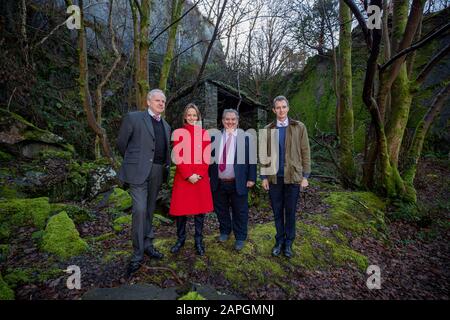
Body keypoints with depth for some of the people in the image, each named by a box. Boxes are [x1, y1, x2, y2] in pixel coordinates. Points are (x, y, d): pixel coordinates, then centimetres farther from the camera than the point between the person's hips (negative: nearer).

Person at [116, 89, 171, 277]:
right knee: (140, 210, -9)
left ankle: (147, 245, 28)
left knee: (150, 210, 14)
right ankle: (137, 255, 3)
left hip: (157, 172, 6)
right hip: (139, 171, -5)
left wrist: (166, 166, 12)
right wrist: (133, 161, 11)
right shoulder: (133, 118, -1)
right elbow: (121, 143, 4)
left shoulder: (166, 126, 17)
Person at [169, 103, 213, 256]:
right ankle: (180, 239, 26)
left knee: (200, 208, 6)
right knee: (181, 209, 5)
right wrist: (188, 175, -13)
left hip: (201, 178, 1)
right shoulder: (178, 133, 2)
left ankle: (199, 241, 22)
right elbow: (177, 157, -4)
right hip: (183, 178, -1)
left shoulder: (204, 133, 6)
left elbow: (206, 157, 1)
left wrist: (198, 174, -11)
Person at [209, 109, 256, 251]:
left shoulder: (245, 137, -2)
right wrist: (210, 176, 5)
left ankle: (240, 238, 26)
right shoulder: (216, 137, 6)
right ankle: (224, 231, 40)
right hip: (218, 182, 3)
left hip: (238, 183, -2)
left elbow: (252, 159, -2)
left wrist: (251, 178, -6)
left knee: (240, 212, 8)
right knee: (221, 209, 17)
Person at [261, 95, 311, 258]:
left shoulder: (299, 127, 1)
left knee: (290, 211, 8)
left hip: (293, 176, -1)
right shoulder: (268, 129, 5)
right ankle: (279, 241, 27)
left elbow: (305, 152, 1)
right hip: (274, 177, 1)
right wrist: (264, 177, 1)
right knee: (277, 211, 11)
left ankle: (288, 242, 25)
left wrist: (305, 176, -3)